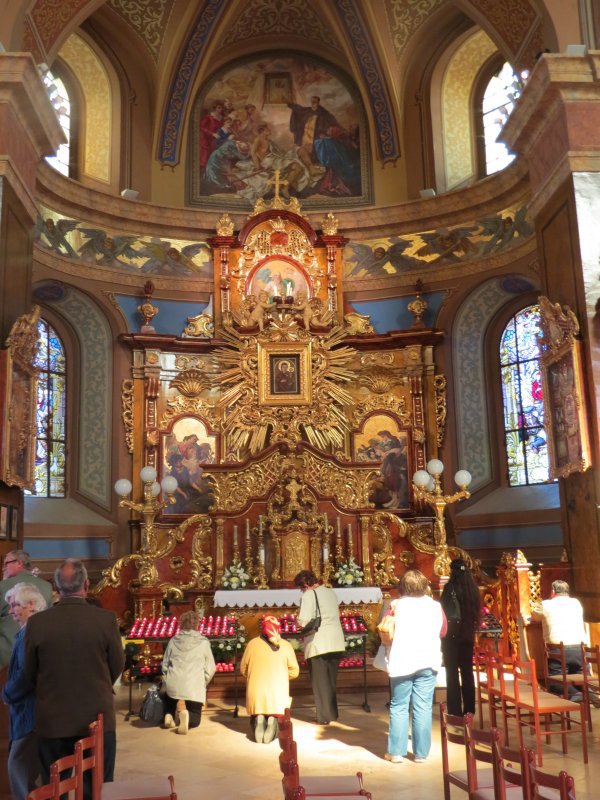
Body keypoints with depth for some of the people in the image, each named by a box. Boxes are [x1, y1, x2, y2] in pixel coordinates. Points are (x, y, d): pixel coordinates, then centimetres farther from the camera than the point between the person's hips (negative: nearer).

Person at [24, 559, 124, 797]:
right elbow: (117, 666, -1)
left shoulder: (37, 622, -11)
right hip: (98, 718, -1)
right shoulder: (106, 619, -13)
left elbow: (30, 673, 1)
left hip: (52, 721, 1)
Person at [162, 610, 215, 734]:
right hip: (194, 687, -2)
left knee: (169, 706, 32)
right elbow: (210, 669, 2)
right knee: (195, 720, 12)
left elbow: (164, 665, 13)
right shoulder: (203, 642, 1)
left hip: (173, 685, 2)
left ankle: (171, 714, -3)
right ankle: (186, 715, -22)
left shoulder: (174, 640, 7)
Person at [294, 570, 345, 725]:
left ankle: (324, 716, 7)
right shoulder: (331, 592, 12)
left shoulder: (309, 595, -10)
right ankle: (332, 713, 23)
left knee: (320, 682, 4)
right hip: (336, 643, 7)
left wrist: (298, 620, 5)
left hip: (318, 644, -6)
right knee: (331, 680, 17)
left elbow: (304, 621, -16)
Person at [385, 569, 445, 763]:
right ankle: (421, 753, 10)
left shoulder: (397, 606, -5)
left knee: (399, 707, 8)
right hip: (428, 662, 1)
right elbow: (443, 631, 14)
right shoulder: (435, 607, 2)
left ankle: (396, 752, 8)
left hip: (401, 662, -1)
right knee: (423, 707, 6)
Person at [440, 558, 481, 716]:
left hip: (451, 634, -5)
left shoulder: (450, 587, -13)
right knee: (467, 671, 13)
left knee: (452, 673, 1)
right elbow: (477, 612, 9)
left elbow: (444, 610, -12)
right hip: (468, 635, 5)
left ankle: (455, 710, 1)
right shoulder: (473, 588, 2)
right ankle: (469, 708, 18)